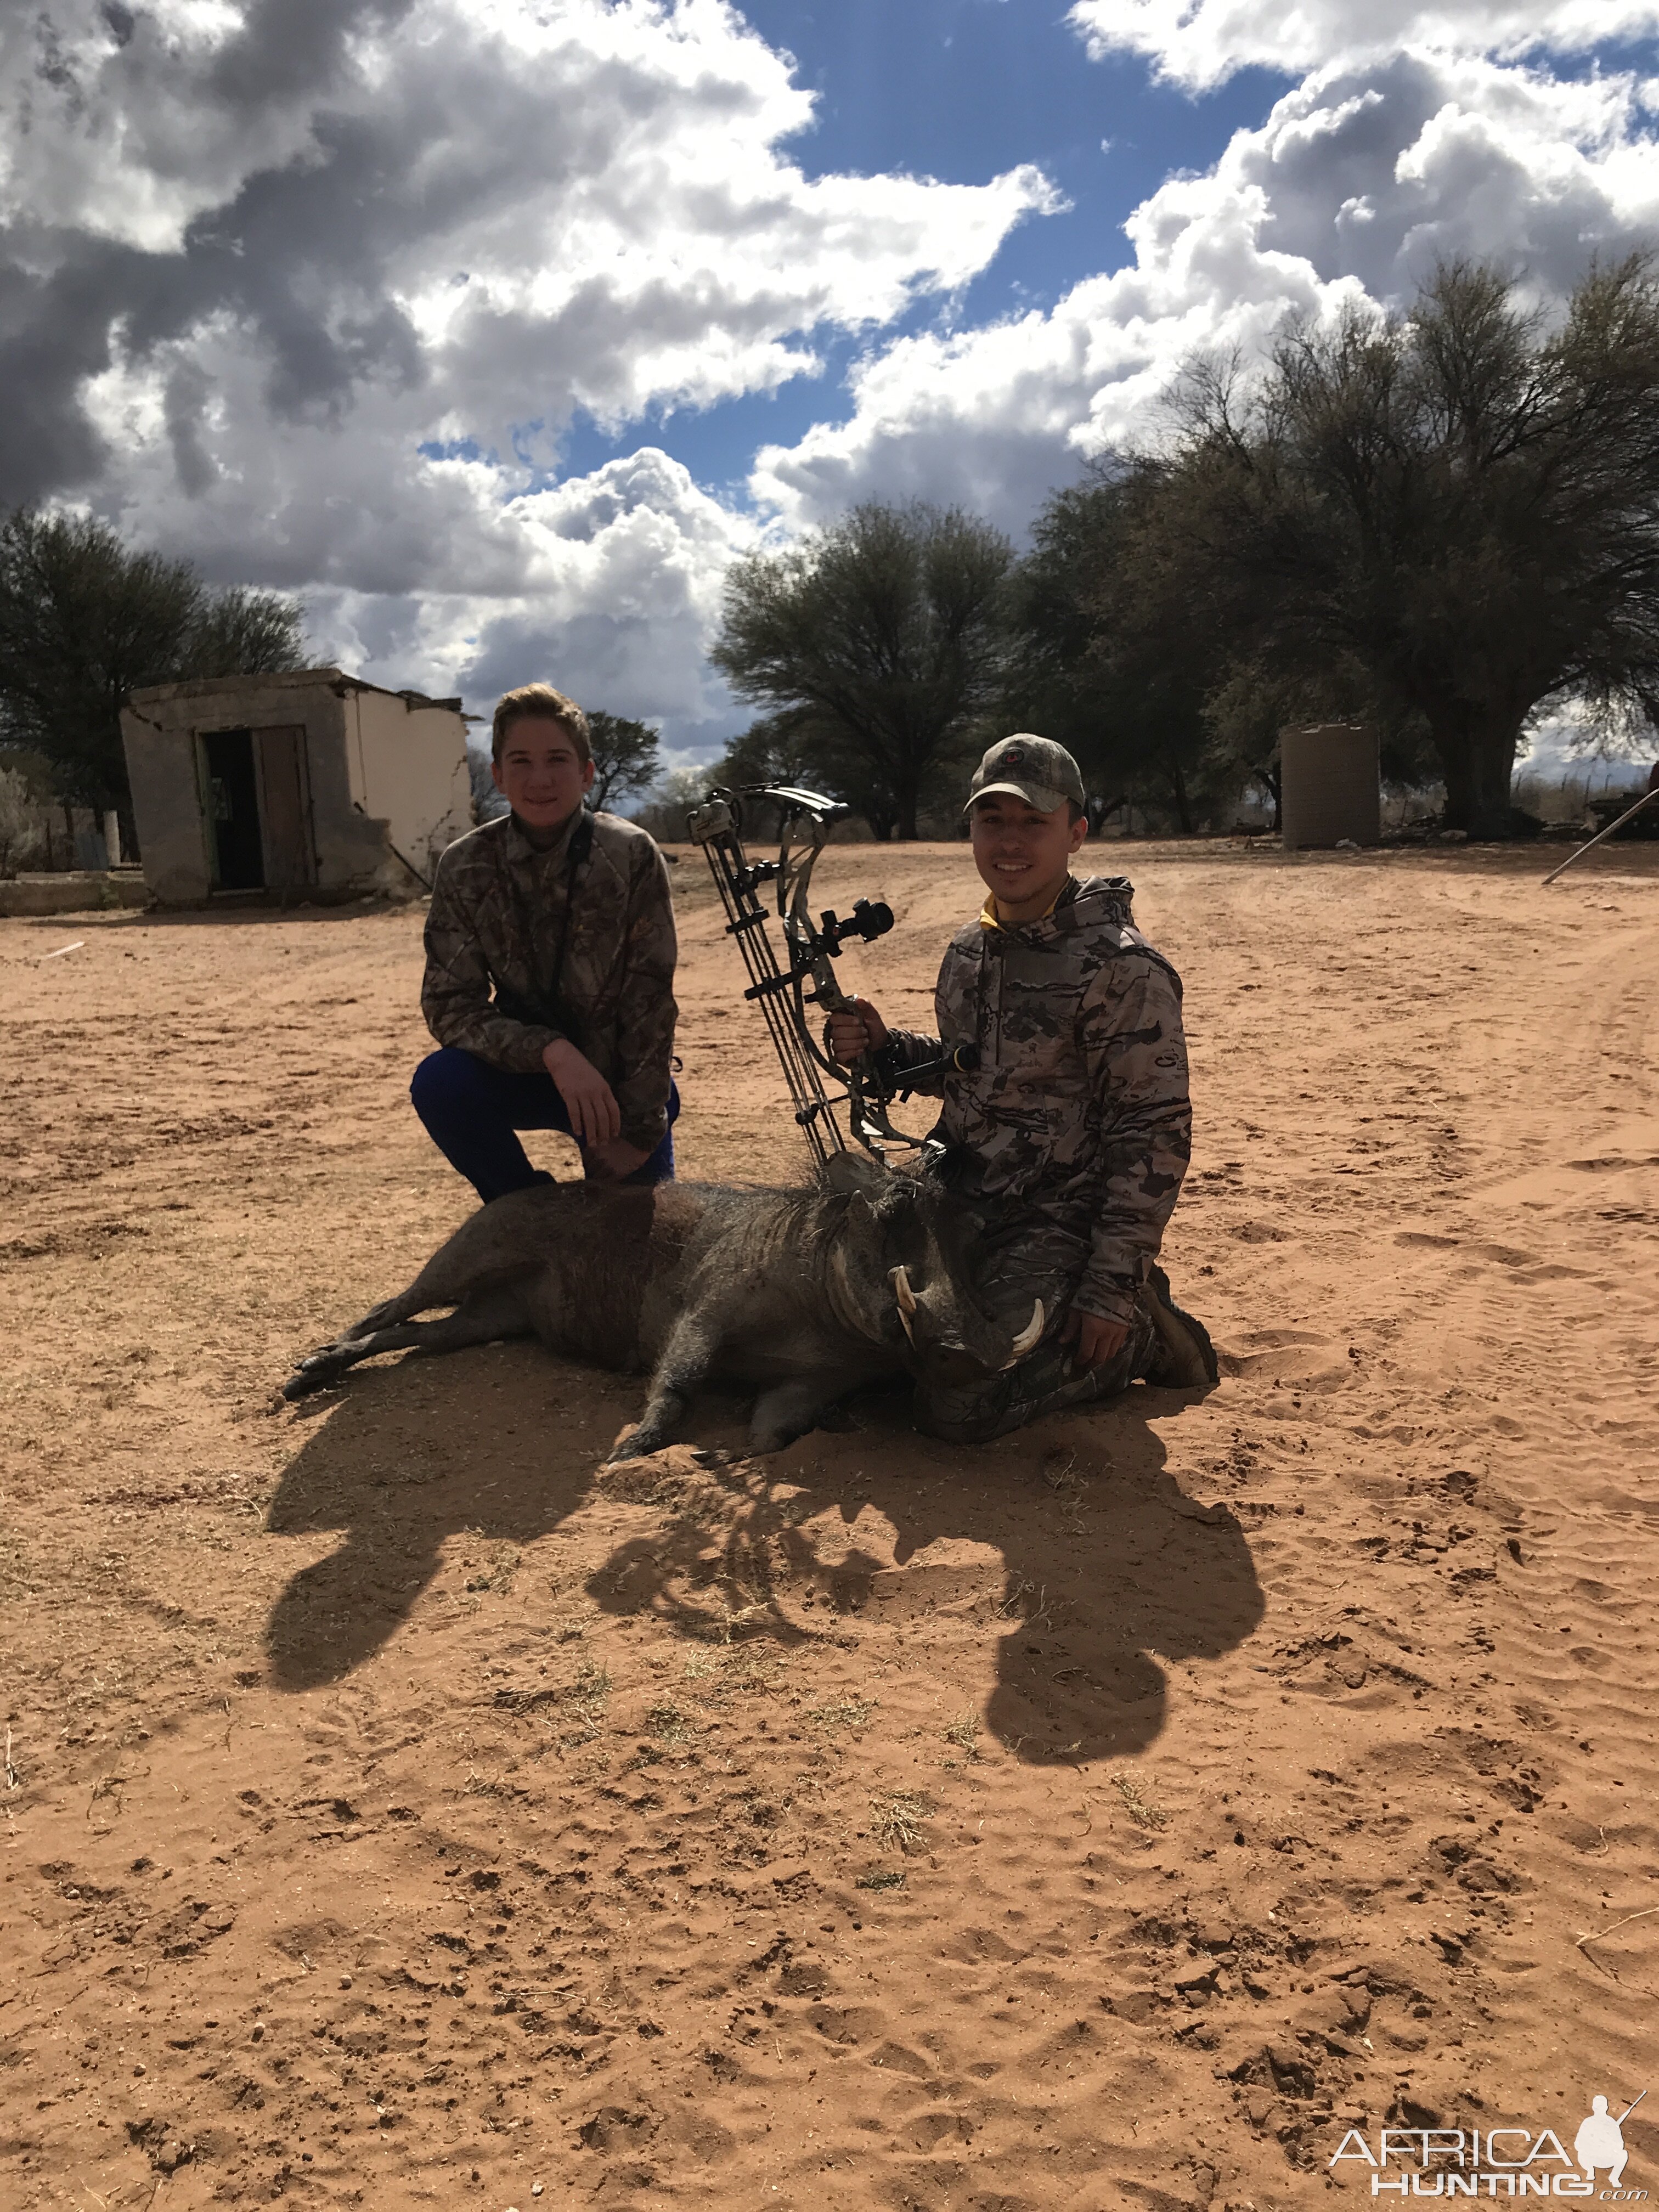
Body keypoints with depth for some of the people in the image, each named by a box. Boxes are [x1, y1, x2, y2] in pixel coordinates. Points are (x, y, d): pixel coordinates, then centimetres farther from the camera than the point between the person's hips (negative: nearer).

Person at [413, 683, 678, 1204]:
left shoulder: (631, 856, -16)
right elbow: (449, 1004, -15)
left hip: (623, 1082, -1)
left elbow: (650, 1005, -14)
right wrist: (553, 1052, -31)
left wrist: (634, 1132, -16)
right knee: (438, 1083, -27)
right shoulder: (466, 868, -12)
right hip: (528, 1071, 1)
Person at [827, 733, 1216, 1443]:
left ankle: (1139, 1334, 5)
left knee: (956, 1406, -18)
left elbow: (1155, 1138, -17)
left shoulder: (1121, 970, -17)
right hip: (960, 1205, 8)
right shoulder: (967, 953, 6)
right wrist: (884, 1050, 0)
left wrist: (1110, 1290, -19)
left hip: (1054, 1226, -7)